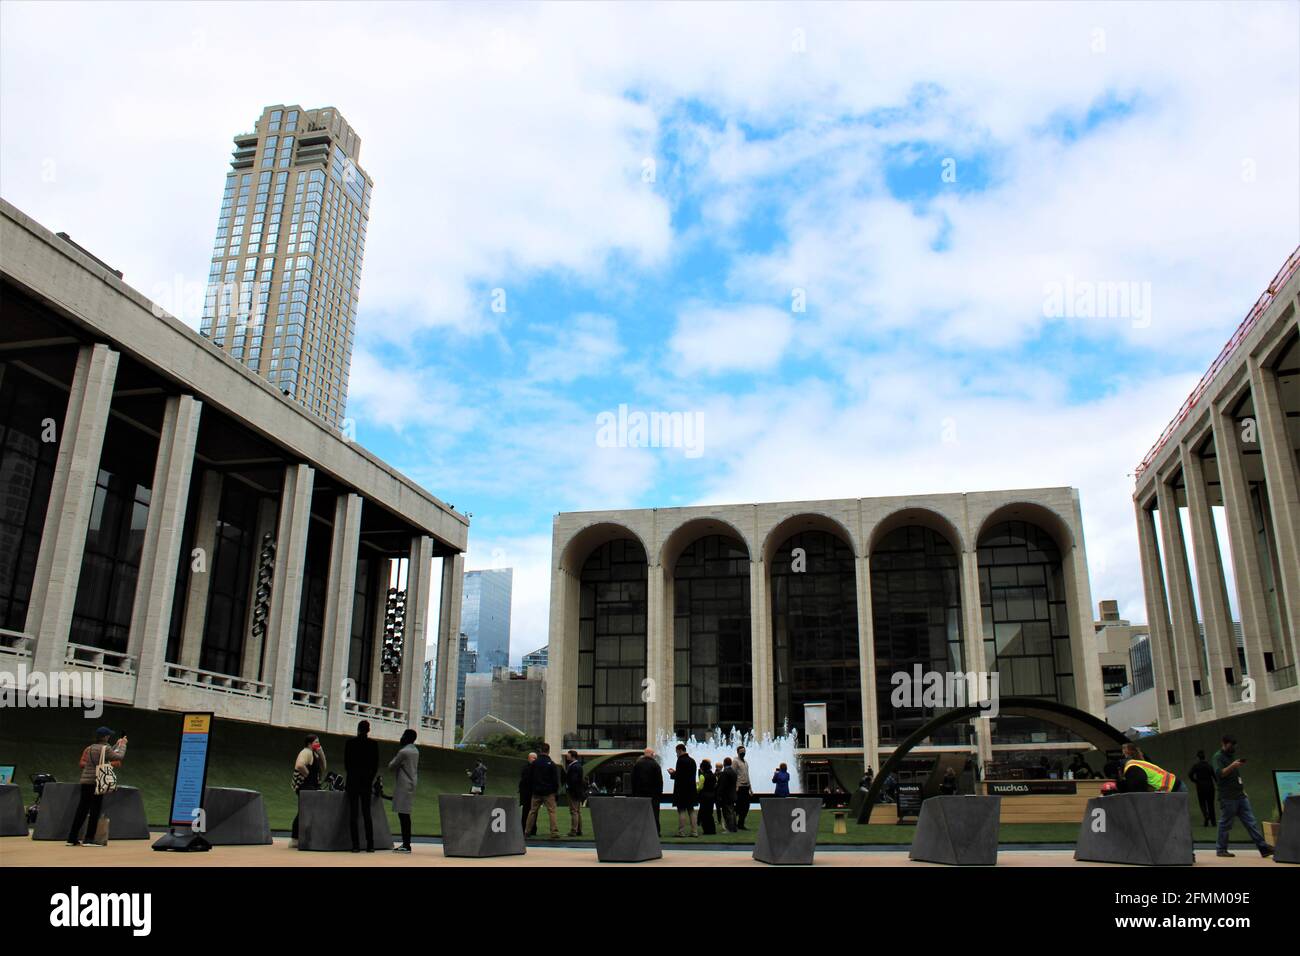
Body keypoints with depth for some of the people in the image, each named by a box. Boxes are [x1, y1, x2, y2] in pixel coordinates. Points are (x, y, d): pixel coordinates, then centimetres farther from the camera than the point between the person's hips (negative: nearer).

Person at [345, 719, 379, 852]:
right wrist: (370, 779, 12)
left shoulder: (350, 742, -4)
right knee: (367, 813, 8)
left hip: (353, 781, -1)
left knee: (353, 814, 2)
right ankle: (370, 845, 4)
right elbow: (376, 765, 1)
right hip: (367, 781, 1)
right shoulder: (373, 744, -1)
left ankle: (355, 845, -3)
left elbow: (346, 763, 3)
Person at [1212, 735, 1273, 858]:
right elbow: (1219, 773, -20)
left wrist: (1243, 790, 21)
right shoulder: (1218, 757, -7)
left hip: (1240, 796, 8)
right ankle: (1221, 850, 6)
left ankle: (1263, 848, 4)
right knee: (1225, 824, -2)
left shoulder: (1232, 755, 19)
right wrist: (1232, 766, -31)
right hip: (1228, 797, -8)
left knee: (1251, 822, 4)